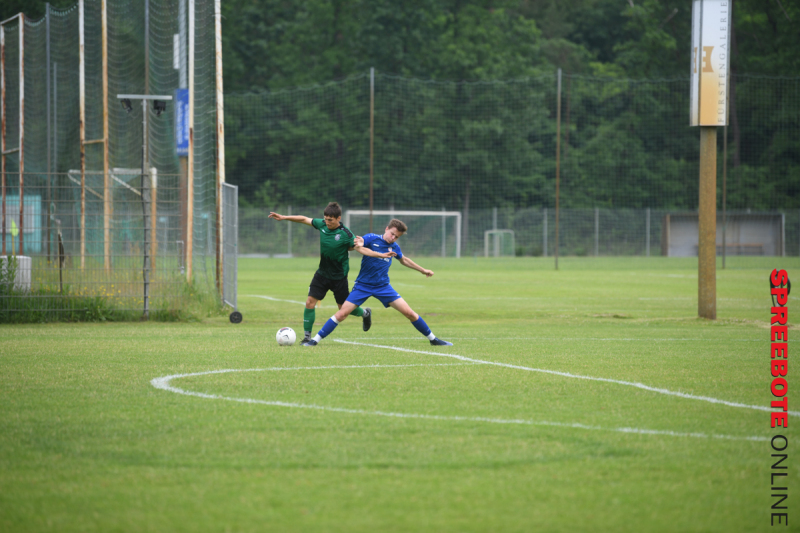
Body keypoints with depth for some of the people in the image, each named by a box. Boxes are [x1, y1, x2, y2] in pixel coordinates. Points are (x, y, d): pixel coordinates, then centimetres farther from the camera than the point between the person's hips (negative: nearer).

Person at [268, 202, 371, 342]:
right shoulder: (322, 225, -6)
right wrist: (283, 217, 4)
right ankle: (307, 336, 3)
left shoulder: (346, 235, -20)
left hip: (339, 277, -4)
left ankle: (365, 313, 40)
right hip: (322, 273, 4)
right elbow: (304, 219, 6)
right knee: (310, 302, -8)